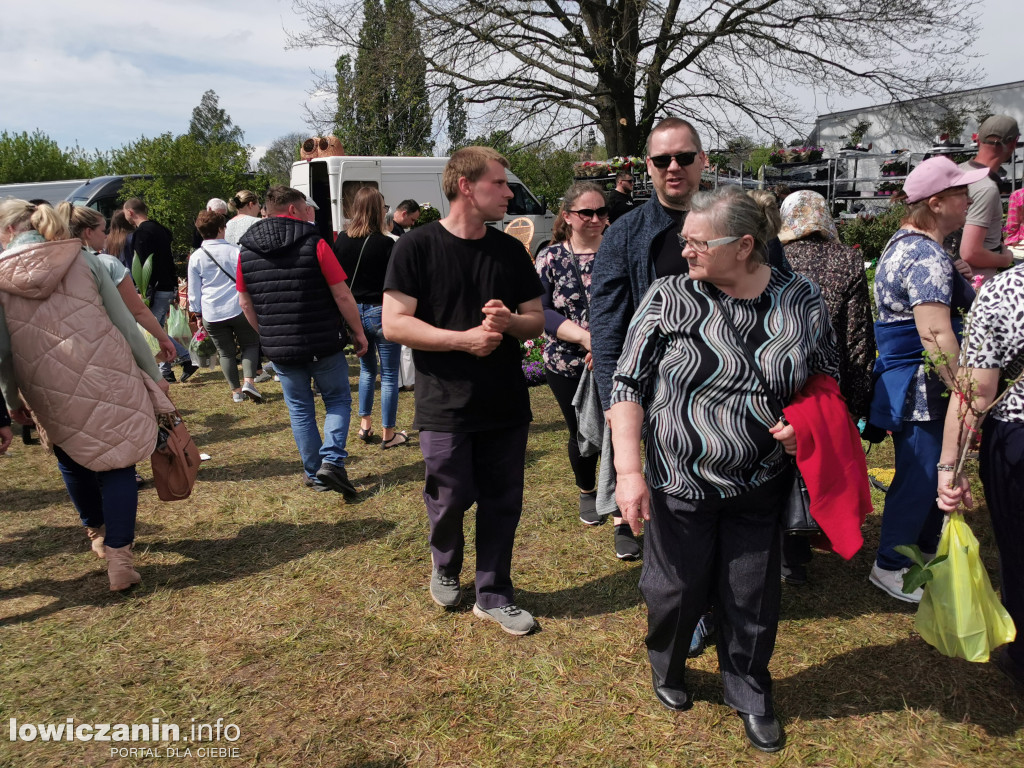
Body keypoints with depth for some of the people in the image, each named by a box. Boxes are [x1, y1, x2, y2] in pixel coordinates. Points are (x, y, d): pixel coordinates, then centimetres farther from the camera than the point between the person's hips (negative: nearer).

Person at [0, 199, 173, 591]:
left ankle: (97, 531, 42)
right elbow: (124, 323, 1)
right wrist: (153, 374, 9)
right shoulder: (82, 259, 1)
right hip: (107, 376, -1)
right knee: (117, 464, 6)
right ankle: (119, 556, -1)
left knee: (73, 461, 24)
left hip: (50, 391, 1)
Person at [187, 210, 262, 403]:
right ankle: (248, 381, -9)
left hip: (211, 314, 2)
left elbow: (194, 291, 7)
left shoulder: (195, 258, 3)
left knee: (226, 352, 12)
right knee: (250, 344, 11)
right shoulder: (234, 251, -3)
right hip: (238, 308, -2)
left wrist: (198, 314, 16)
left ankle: (236, 390, 14)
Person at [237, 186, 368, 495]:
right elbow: (342, 296, -11)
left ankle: (314, 474, 21)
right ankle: (331, 461, -3)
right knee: (338, 400, 14)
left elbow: (245, 303, 11)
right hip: (324, 344, -3)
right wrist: (358, 332, 1)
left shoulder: (246, 251, 4)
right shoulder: (314, 243, -10)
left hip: (279, 349, 4)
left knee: (299, 409, 16)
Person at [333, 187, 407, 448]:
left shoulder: (341, 240, 0)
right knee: (389, 375, 6)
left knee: (367, 369, 23)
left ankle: (365, 425, 26)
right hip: (381, 313, -5)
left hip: (353, 311, 5)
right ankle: (388, 434, 12)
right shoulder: (386, 244, -15)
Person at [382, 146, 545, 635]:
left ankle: (494, 595, 28)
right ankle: (445, 567, 39)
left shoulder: (510, 250, 8)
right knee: (450, 501, 7)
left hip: (507, 406, 4)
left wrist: (508, 321, -12)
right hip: (445, 407, -4)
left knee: (502, 504, 10)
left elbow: (536, 320, 11)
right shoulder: (417, 247, -6)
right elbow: (394, 324, -12)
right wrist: (465, 339, -19)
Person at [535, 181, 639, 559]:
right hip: (568, 367, 1)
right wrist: (584, 335, -22)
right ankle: (587, 492, 44)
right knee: (582, 435, 16)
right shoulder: (550, 258, -1)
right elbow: (540, 312, -8)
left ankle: (623, 520, 5)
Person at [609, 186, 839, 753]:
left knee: (753, 599, 14)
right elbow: (628, 384, -7)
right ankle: (666, 672, 44)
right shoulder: (668, 297, -7)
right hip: (680, 486, -1)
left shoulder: (801, 300, -2)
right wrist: (629, 470, -14)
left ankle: (749, 695, 41)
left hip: (760, 490, 2)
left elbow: (829, 380, 12)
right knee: (676, 590, 12)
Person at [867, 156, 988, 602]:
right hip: (921, 388, -11)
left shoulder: (905, 244, 13)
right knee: (920, 477, 1)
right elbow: (937, 335, -28)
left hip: (910, 385, 11)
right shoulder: (927, 256, -21)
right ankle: (889, 566, 15)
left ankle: (926, 550, 35)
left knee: (928, 473, 20)